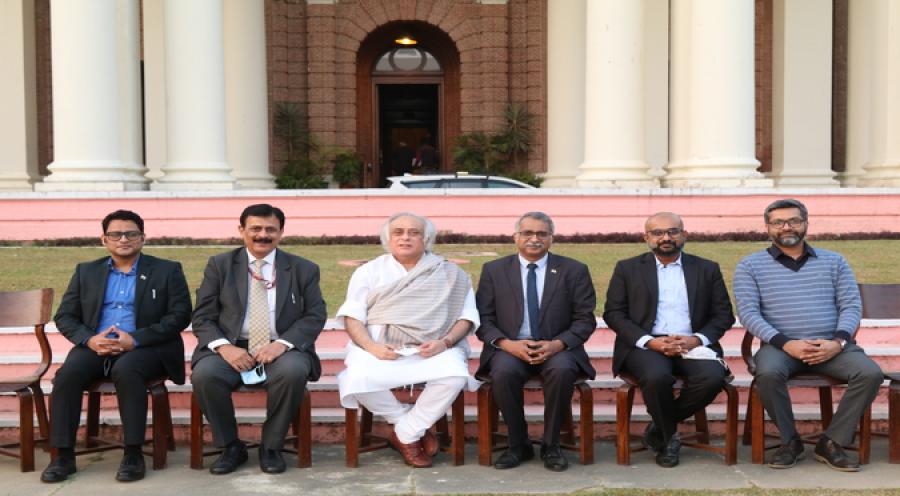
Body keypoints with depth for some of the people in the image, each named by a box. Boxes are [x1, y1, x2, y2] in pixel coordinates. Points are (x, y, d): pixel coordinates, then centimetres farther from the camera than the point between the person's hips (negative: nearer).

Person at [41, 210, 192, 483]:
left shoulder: (167, 271, 6)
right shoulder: (86, 271, 16)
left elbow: (180, 316, -4)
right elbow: (64, 316, 12)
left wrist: (135, 339, -16)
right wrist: (89, 339, -11)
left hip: (146, 348, -3)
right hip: (95, 346, 3)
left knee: (126, 370, -36)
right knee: (67, 374, -27)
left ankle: (133, 453, -27)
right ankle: (63, 455, -18)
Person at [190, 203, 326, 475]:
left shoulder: (304, 269, 8)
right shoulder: (219, 265, 9)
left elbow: (315, 316, 2)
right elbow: (202, 317, 5)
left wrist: (282, 343, -17)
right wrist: (224, 346, -16)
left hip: (282, 348, 0)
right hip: (232, 348, 1)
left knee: (293, 371, -34)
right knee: (204, 374, -30)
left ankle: (271, 446, -10)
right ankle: (231, 446, -6)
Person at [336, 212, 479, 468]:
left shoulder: (450, 274, 15)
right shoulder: (369, 272, 16)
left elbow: (467, 316, 6)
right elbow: (352, 317, 6)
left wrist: (445, 342, -14)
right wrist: (371, 347, -13)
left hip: (431, 350, 0)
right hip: (379, 348, 0)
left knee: (454, 376, -32)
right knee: (360, 380, -32)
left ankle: (405, 434, -10)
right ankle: (418, 428, -6)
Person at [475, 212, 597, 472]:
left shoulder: (574, 270, 6)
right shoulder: (493, 270, 7)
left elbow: (585, 319, 2)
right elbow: (483, 319, 3)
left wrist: (558, 344, -16)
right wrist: (507, 344, -16)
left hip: (556, 348, 0)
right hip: (510, 348, 0)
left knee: (562, 370, -33)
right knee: (504, 372, -33)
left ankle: (551, 445, -12)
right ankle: (518, 444, -10)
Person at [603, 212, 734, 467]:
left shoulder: (707, 269, 14)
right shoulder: (627, 269, 10)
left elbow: (723, 314, 10)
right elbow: (613, 313, 2)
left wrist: (697, 339, -10)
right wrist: (650, 341, -13)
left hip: (692, 345, 2)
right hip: (645, 345, -2)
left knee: (712, 377, -29)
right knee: (657, 377, -35)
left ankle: (659, 428, -4)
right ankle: (668, 436, -5)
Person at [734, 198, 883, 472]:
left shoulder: (834, 261, 15)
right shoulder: (750, 265, 8)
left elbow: (852, 305, 8)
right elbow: (748, 312, -3)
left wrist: (838, 341, -12)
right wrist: (785, 343, -17)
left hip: (830, 345, 2)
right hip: (780, 344, -2)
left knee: (871, 373, -25)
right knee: (768, 374, -35)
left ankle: (831, 442, -10)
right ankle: (790, 441, -11)